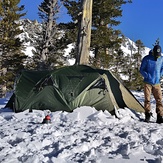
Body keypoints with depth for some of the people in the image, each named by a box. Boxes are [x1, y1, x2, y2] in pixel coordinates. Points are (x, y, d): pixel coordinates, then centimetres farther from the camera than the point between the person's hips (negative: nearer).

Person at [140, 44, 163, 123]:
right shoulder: (146, 59, -7)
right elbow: (141, 70, 1)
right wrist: (148, 76, -11)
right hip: (148, 83, -2)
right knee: (147, 99, -1)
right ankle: (147, 115, 10)